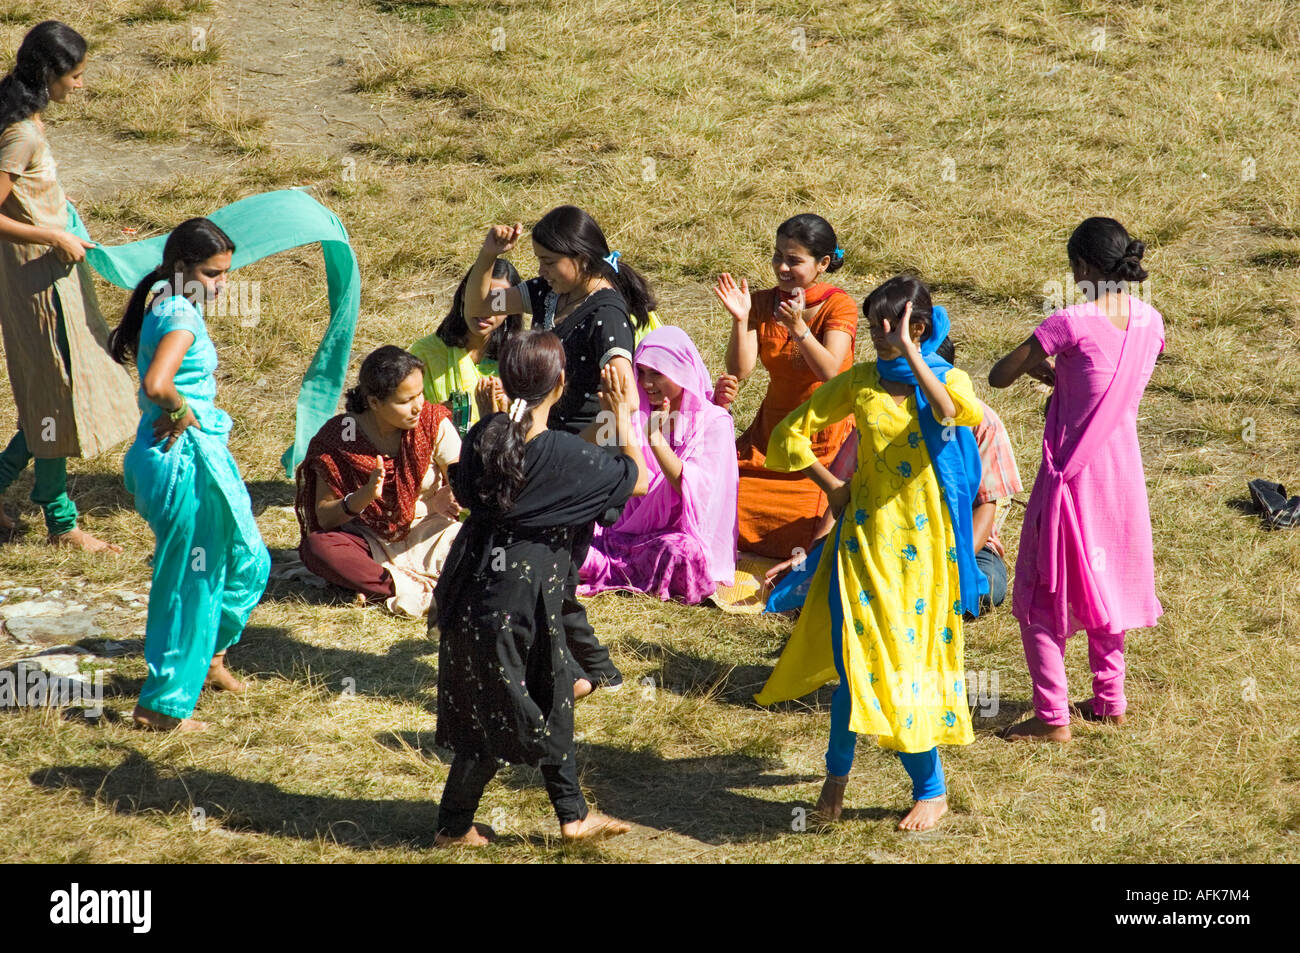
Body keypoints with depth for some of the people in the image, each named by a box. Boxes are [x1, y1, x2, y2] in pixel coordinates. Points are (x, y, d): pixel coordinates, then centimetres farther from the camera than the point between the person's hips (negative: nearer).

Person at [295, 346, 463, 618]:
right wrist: (364, 497, -29)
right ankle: (419, 591, -32)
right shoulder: (339, 436, -12)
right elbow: (324, 517, -9)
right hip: (370, 542, 0)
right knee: (316, 547, -33)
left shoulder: (433, 424, -9)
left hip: (426, 535, 0)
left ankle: (378, 587, -31)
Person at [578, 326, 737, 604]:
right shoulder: (640, 416, 13)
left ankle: (606, 571, -26)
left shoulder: (713, 422, -3)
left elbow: (694, 489, -16)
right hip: (634, 534, 4)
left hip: (683, 533, -4)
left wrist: (657, 439, -23)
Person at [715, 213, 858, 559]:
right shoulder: (763, 303, 0)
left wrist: (799, 328, -38)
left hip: (825, 437, -4)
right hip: (771, 434, 4)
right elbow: (740, 371, -9)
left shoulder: (839, 306, -11)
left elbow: (829, 372, -25)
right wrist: (740, 320, -24)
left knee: (803, 530, -16)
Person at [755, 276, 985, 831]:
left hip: (923, 541, -2)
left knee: (911, 655, 1)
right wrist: (830, 486, 6)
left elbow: (952, 413, -29)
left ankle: (931, 789, 13)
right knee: (858, 653, -4)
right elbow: (792, 432, 11)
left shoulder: (945, 380, -3)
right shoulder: (860, 382, 3)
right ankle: (838, 770, 15)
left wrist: (910, 354, -29)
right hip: (865, 533, 2)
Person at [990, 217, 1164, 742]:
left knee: (1040, 595, 4)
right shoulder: (1150, 320, -2)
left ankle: (1052, 716, 4)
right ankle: (1110, 701, 30)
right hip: (1123, 471, 6)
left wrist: (1036, 364, 7)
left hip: (1071, 472, -6)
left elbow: (999, 375, -12)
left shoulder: (1071, 324, -21)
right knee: (1107, 583, 22)